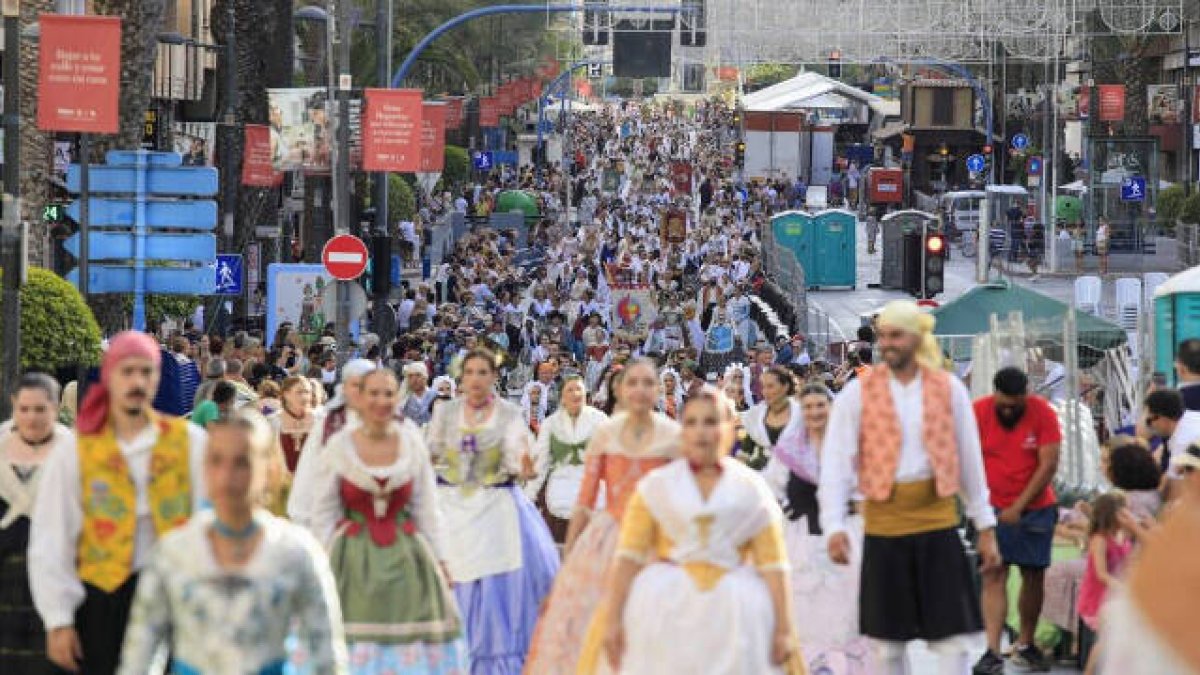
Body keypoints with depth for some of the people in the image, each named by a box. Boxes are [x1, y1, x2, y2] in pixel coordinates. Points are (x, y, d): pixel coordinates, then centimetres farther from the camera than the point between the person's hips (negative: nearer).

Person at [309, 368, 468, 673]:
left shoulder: (413, 444, 2)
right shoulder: (339, 446, -3)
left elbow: (426, 509, 7)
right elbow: (324, 511, 1)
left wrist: (439, 561, 6)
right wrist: (321, 563, -2)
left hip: (404, 555, 2)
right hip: (353, 557, -1)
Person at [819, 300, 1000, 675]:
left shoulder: (949, 389, 4)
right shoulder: (858, 393, 0)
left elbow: (971, 461, 9)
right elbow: (836, 465, -3)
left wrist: (985, 527, 10)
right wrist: (834, 526, -14)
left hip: (937, 522, 0)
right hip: (883, 526, 0)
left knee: (955, 636, -3)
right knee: (887, 641, 7)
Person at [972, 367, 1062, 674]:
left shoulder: (1043, 413, -9)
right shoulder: (979, 412, -8)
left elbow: (1049, 464, -10)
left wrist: (1019, 506, -14)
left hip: (1036, 507, 1)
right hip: (993, 507, -1)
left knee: (1034, 576, 7)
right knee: (994, 576, -10)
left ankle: (1025, 645, 23)